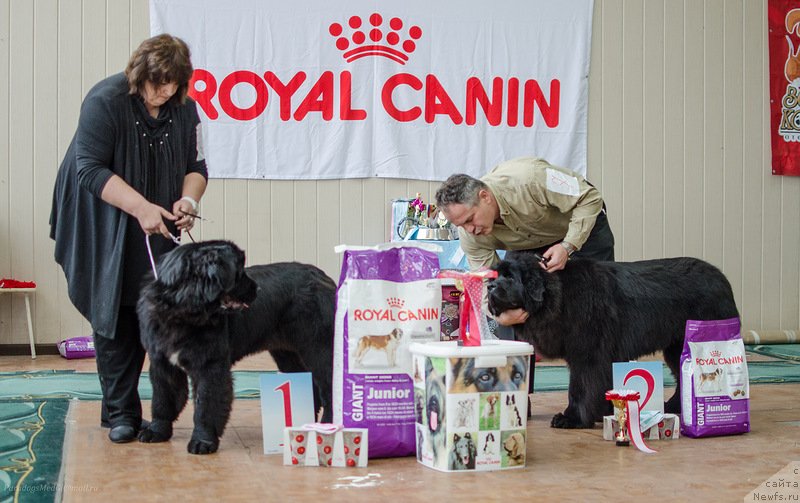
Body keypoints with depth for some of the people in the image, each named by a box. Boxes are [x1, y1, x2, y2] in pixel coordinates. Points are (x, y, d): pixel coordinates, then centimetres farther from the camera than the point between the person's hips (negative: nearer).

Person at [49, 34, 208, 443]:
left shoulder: (183, 108, 1)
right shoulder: (105, 101, -15)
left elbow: (195, 165, 8)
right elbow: (90, 169, -19)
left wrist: (189, 199, -13)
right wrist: (141, 207, -26)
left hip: (155, 231, 4)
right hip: (104, 229, -4)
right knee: (114, 315, -4)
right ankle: (119, 412, 3)